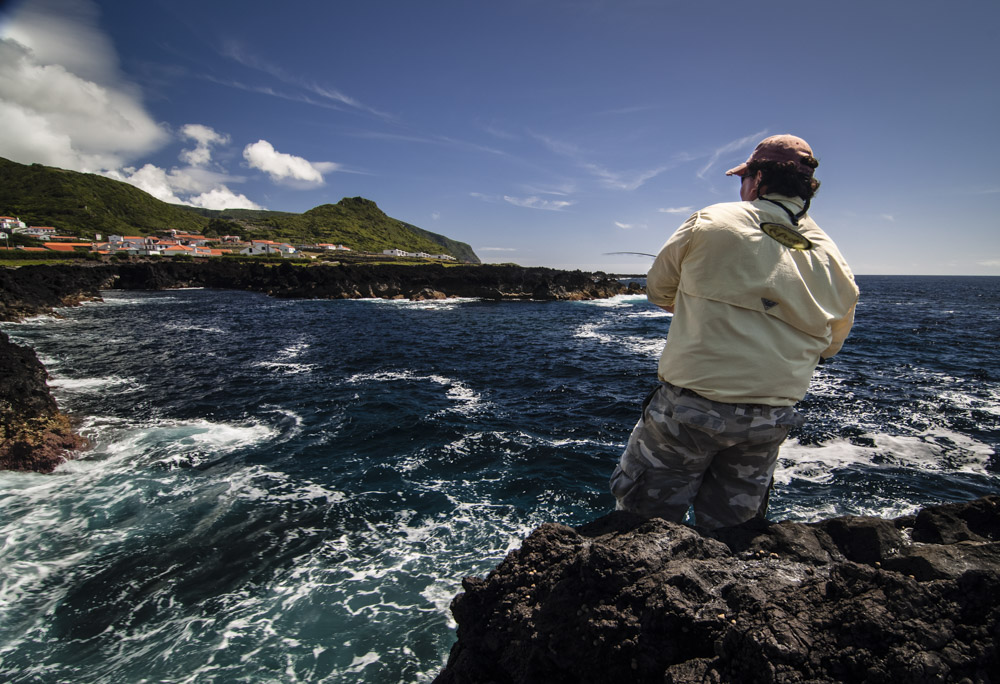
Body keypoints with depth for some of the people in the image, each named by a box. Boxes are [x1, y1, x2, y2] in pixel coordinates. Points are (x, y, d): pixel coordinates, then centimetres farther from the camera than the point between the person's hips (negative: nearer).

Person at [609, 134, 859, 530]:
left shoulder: (710, 224, -8)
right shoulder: (835, 265, 4)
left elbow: (658, 289, 4)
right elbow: (830, 346, 17)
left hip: (688, 407, -5)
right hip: (769, 423, 5)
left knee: (642, 516, 12)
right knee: (733, 527, 24)